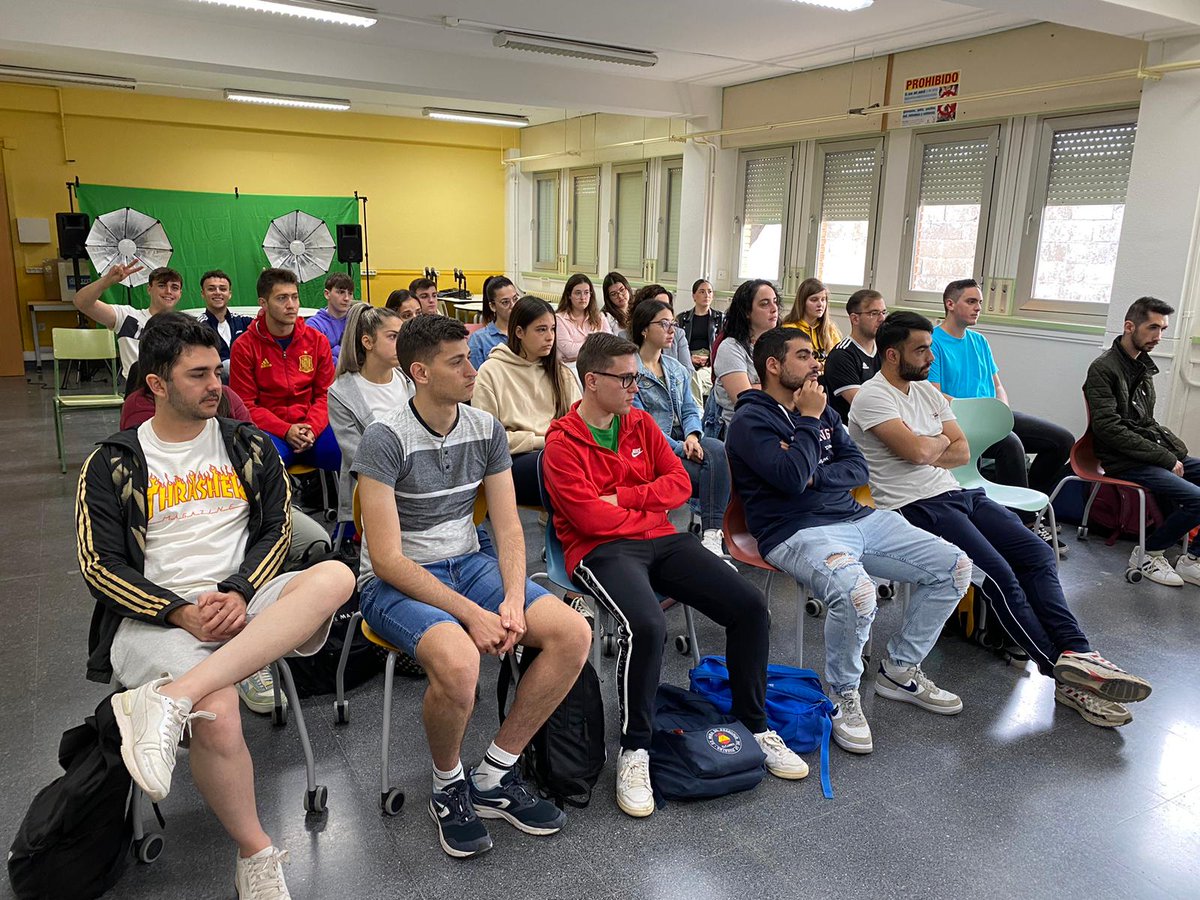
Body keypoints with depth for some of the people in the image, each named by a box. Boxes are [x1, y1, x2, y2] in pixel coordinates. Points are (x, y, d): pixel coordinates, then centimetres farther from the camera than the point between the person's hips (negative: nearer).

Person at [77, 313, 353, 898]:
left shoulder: (249, 446, 13)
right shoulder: (112, 465, 7)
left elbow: (275, 530, 9)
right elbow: (100, 567, 1)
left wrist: (239, 592, -11)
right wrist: (183, 613, -13)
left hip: (245, 602, 3)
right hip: (156, 614, -2)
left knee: (336, 577, -31)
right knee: (217, 714, -34)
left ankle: (170, 697, -38)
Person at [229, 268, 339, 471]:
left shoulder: (317, 341, 9)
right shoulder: (244, 347, 1)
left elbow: (325, 394, 9)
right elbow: (246, 405, 0)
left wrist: (312, 428, -11)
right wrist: (285, 431, -15)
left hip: (312, 427, 3)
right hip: (269, 430, -3)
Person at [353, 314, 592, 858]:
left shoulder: (486, 430, 2)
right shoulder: (386, 438, -16)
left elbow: (507, 527, 3)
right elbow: (388, 559, -19)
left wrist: (514, 601, -15)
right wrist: (471, 614, -23)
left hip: (467, 564, 6)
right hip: (395, 582, -6)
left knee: (573, 633, -14)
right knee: (458, 661, -36)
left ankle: (494, 777, 1)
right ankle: (449, 786, -2)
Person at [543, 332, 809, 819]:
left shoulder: (641, 422, 13)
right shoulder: (562, 445, -5)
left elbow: (680, 483, 7)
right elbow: (591, 518, -15)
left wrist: (624, 497, -7)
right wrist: (649, 507, -3)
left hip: (658, 539, 6)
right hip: (601, 550, -6)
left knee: (750, 604, -9)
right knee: (647, 624, -36)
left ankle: (754, 725, 12)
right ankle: (634, 750, -12)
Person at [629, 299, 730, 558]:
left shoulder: (677, 369, 19)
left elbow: (690, 409, 13)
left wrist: (692, 436, -11)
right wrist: (680, 448, -16)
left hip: (681, 440, 6)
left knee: (716, 449, -28)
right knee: (713, 472, -26)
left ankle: (712, 535, -32)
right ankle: (711, 532, -13)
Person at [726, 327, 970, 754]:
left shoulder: (822, 409, 18)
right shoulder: (750, 421, -7)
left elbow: (857, 467, 12)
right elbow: (793, 477, -20)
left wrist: (817, 476, -8)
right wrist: (808, 421, -9)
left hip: (858, 517, 9)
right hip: (797, 530, -8)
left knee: (954, 566, 1)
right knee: (856, 593, -37)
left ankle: (899, 670, 16)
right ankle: (844, 696, -8)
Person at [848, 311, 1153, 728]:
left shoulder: (927, 390, 17)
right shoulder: (872, 397, -10)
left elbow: (961, 451, 12)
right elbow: (918, 450, -22)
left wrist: (925, 454, -7)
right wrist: (940, 442, 0)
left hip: (954, 492, 9)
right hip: (914, 505, -9)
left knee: (1037, 553, -7)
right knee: (999, 574, -20)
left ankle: (1075, 654, -12)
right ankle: (1067, 674, -12)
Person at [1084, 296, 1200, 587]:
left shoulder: (1143, 366, 16)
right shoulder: (1103, 370, -10)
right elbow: (1109, 429, -17)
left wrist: (1174, 449, 3)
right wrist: (1166, 459, -16)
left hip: (1154, 454, 9)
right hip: (1126, 463, -9)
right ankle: (1148, 553, -1)